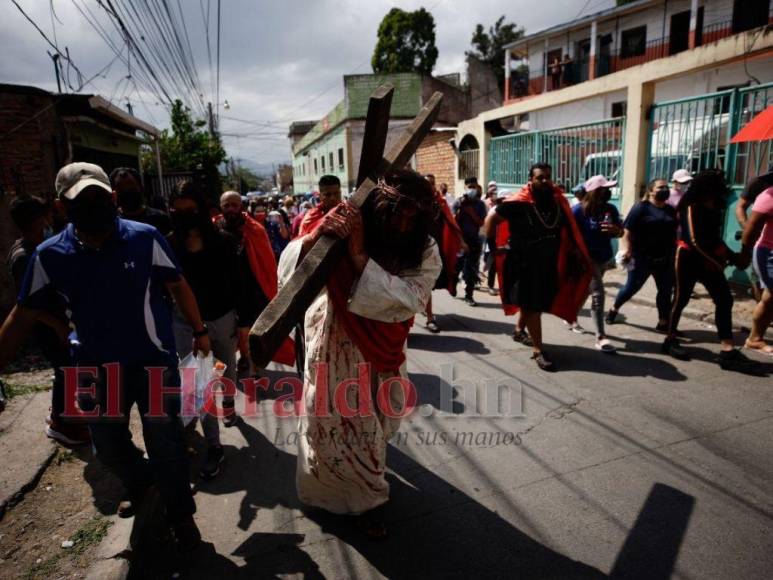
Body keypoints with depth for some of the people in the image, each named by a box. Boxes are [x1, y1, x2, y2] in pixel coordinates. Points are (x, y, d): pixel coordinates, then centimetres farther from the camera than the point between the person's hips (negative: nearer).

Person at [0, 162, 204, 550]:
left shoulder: (146, 238, -12)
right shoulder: (49, 255, -6)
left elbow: (177, 286, -2)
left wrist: (199, 331, 1)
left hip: (154, 361, -3)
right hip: (97, 369, 4)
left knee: (165, 443, 5)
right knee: (108, 447, 20)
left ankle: (181, 515, 28)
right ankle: (139, 481, 53)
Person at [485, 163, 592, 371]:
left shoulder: (559, 201, 1)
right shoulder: (518, 203, -15)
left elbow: (569, 230, 10)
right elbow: (492, 218, -9)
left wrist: (577, 252, 3)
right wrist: (492, 245, -12)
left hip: (549, 263, 6)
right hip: (525, 263, -6)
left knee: (537, 302, 21)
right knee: (532, 305, 0)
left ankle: (519, 330, 45)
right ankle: (538, 351, 6)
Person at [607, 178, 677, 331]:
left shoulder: (671, 211, 11)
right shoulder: (641, 208, -8)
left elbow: (674, 234, 17)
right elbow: (627, 232, -13)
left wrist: (676, 255, 14)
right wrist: (625, 250, -22)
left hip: (665, 260, 6)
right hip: (643, 258, -6)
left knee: (666, 291, 6)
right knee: (631, 287, 5)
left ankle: (663, 323, 16)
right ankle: (614, 310, 28)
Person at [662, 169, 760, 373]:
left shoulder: (713, 209, 13)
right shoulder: (692, 208, -10)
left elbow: (713, 237, 17)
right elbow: (694, 240, -16)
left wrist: (731, 255, 5)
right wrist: (715, 261, -14)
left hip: (708, 259, 8)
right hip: (689, 257, -7)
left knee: (724, 299, -2)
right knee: (681, 299, 1)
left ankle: (727, 351, -4)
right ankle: (671, 340, 16)